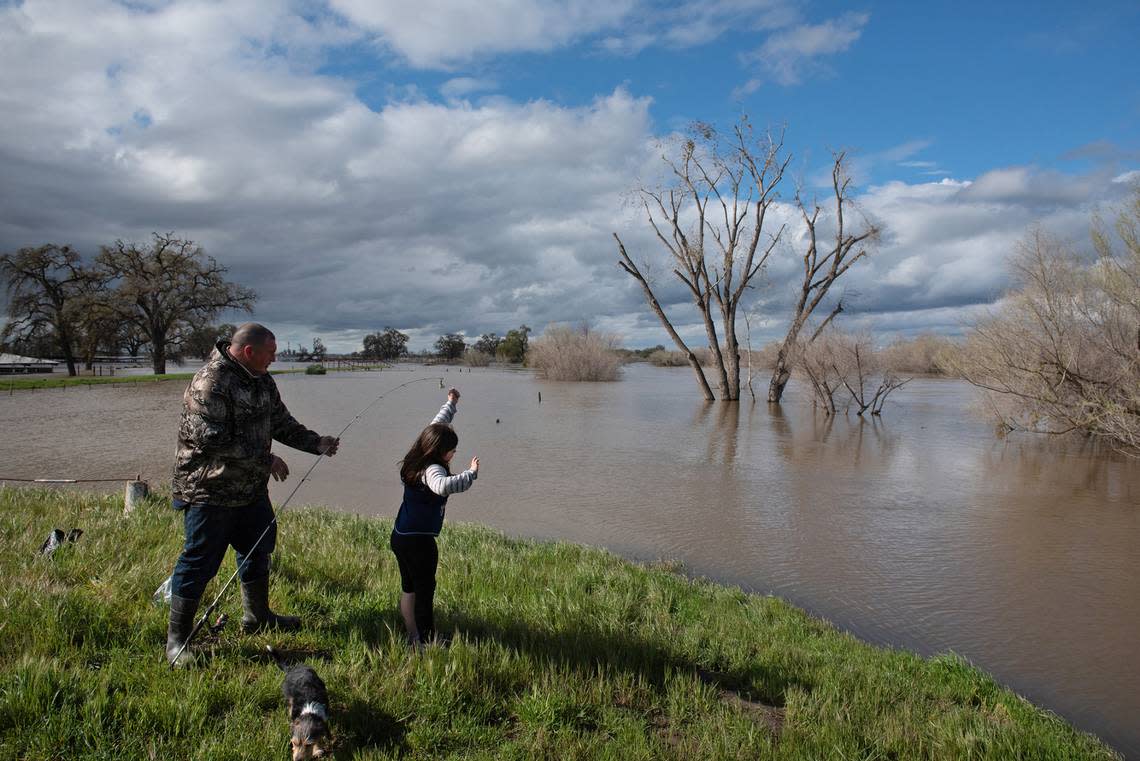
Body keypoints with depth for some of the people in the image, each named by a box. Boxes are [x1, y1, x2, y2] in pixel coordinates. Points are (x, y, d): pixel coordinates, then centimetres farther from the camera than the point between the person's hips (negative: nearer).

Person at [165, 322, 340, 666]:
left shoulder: (262, 380, 6)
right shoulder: (210, 383, -23)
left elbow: (281, 422, 14)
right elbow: (215, 442, -28)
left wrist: (316, 443, 0)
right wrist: (266, 460, -23)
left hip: (251, 489, 9)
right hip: (210, 492, -9)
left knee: (258, 550, 21)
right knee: (199, 563, 0)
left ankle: (257, 616, 41)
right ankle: (177, 639, 15)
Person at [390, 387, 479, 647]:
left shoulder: (420, 460, 3)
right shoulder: (431, 470, -24)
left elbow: (437, 426, 18)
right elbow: (443, 486, -50)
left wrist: (450, 404, 30)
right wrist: (471, 474, -43)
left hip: (401, 537, 10)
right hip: (418, 541, -10)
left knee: (408, 587, 19)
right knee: (425, 590, 2)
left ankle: (413, 638, 32)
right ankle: (424, 641, 9)